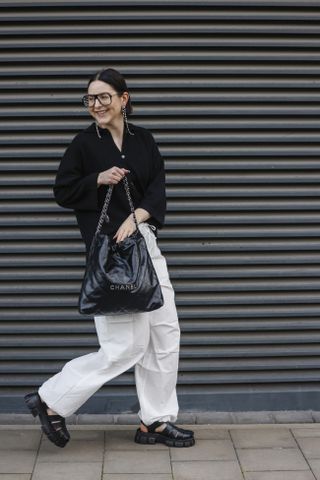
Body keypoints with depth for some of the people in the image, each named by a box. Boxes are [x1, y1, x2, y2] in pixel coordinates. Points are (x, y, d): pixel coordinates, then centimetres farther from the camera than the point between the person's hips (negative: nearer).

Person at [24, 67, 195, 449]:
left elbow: (157, 189, 1)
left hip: (145, 244, 6)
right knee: (126, 346, -6)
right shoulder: (84, 143, -3)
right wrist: (99, 179, -15)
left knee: (165, 334, 7)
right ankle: (50, 401, 9)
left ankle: (155, 422, 20)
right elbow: (63, 192, 0)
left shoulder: (143, 139, 8)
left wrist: (135, 217, -15)